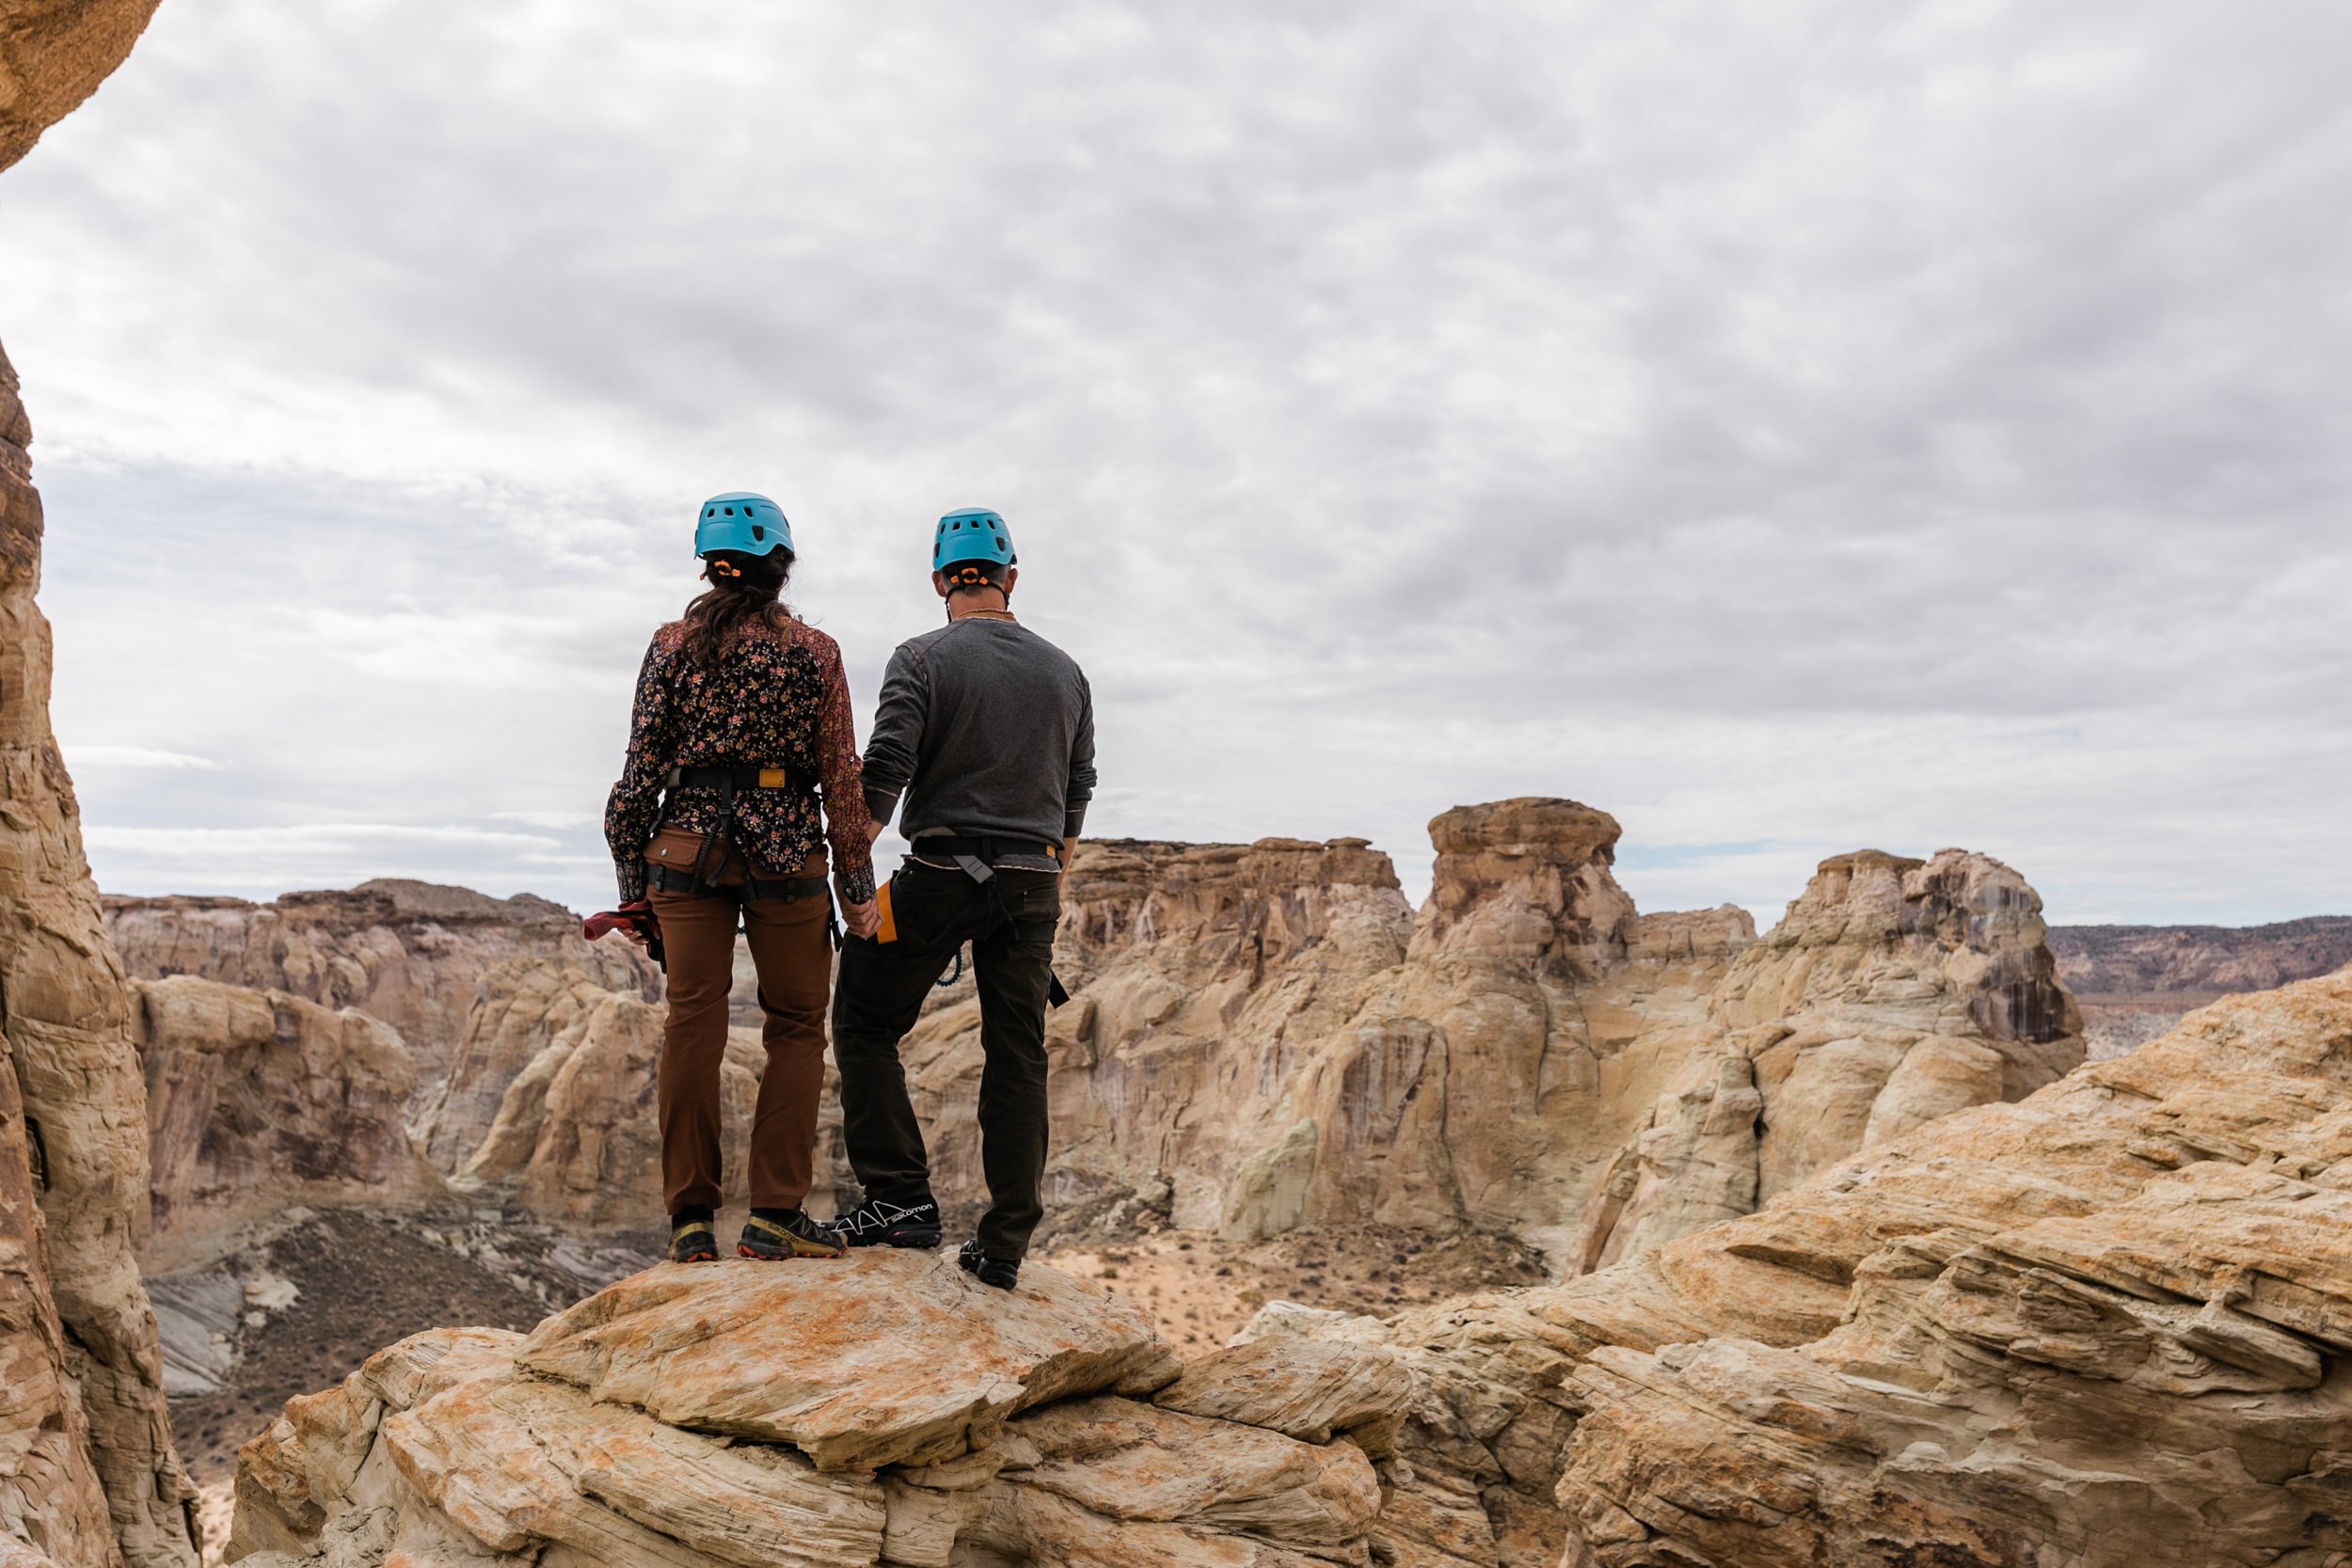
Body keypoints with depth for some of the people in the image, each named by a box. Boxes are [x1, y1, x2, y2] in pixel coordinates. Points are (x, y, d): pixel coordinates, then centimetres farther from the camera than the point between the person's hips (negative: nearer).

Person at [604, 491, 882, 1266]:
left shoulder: (674, 644, 5)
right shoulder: (813, 650, 1)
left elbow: (643, 765, 2)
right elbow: (842, 776, -1)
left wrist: (632, 877, 8)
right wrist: (857, 884, 3)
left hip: (687, 848, 2)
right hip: (785, 852, -2)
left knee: (693, 1026, 5)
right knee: (796, 1028, 8)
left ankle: (691, 1220, 8)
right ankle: (775, 1215, 4)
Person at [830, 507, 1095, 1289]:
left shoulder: (923, 659, -5)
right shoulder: (1064, 671, 10)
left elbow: (884, 774, -14)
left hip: (939, 877, -4)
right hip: (1030, 886, 4)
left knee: (865, 1026, 12)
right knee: (1018, 1058, 8)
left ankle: (900, 1196, 5)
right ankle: (1004, 1247, 12)